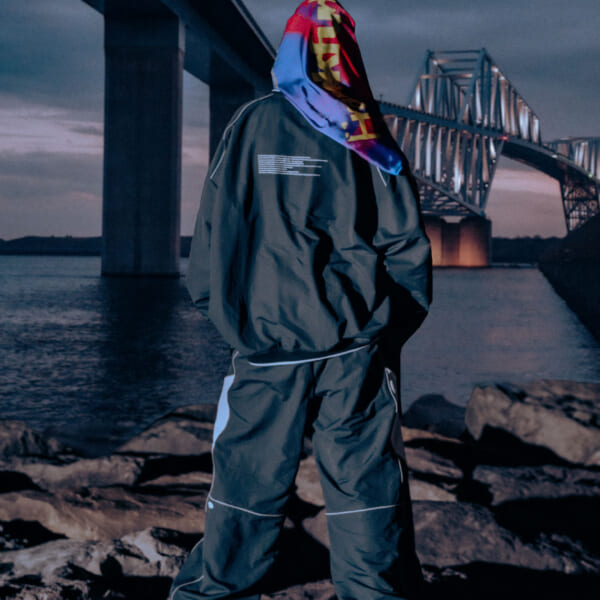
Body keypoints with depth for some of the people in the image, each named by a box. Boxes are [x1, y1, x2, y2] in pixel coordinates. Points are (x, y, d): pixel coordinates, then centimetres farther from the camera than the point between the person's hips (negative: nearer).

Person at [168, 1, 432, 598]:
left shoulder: (254, 123, -3)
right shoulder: (372, 139, 3)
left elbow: (216, 226, -1)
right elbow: (407, 246, 5)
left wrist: (214, 301, 11)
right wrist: (393, 325, 14)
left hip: (268, 340, -1)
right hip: (358, 345, 1)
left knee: (248, 478, 6)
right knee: (363, 479, 7)